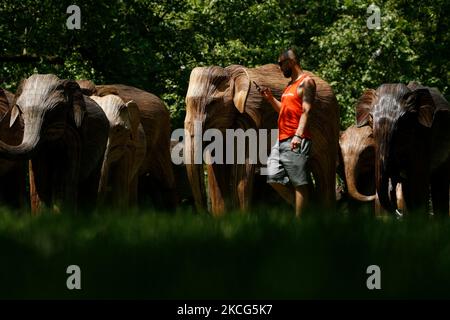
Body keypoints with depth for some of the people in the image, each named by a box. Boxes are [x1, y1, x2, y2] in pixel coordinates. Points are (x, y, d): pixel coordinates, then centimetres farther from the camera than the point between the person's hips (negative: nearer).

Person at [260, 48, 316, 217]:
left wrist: (298, 135, -24)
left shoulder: (306, 82, -5)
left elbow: (306, 111, -15)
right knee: (274, 178, 5)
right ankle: (298, 207, 14)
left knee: (299, 182, -7)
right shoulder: (290, 84, 22)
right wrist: (270, 98, 15)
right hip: (282, 140, 10)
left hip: (296, 141, -9)